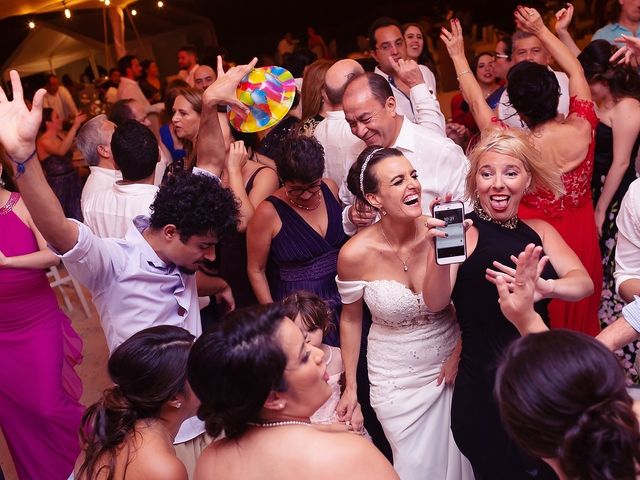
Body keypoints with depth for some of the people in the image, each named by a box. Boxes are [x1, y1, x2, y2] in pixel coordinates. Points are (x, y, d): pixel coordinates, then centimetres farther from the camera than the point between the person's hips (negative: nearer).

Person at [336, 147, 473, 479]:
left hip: (449, 367, 2)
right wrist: (350, 386, 3)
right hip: (396, 380, -1)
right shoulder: (355, 254, -19)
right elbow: (350, 318, -3)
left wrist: (458, 355, -5)